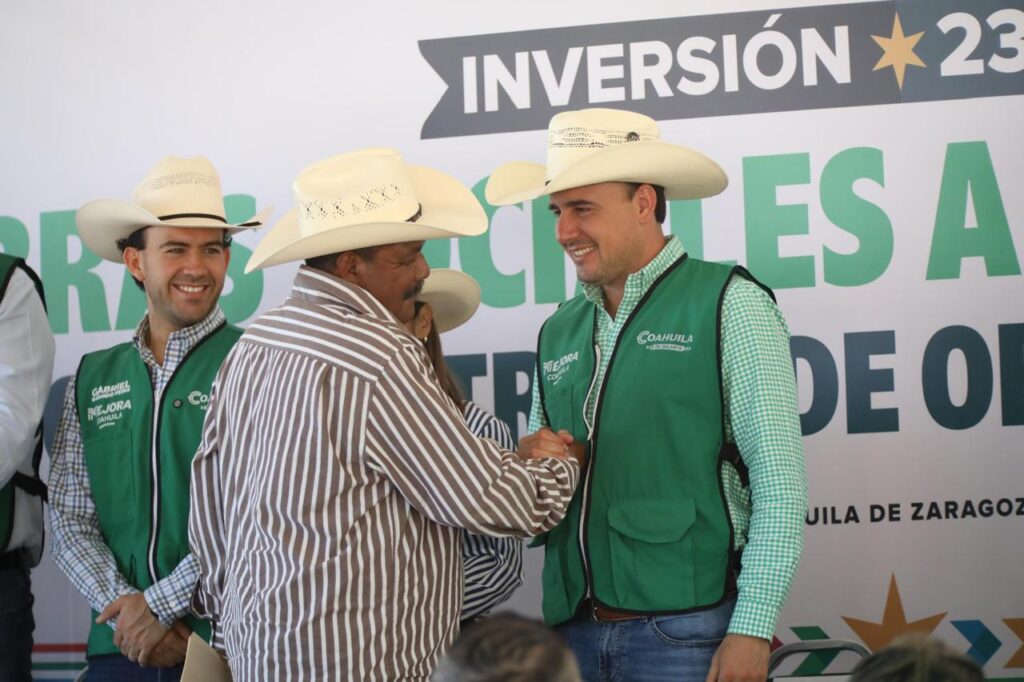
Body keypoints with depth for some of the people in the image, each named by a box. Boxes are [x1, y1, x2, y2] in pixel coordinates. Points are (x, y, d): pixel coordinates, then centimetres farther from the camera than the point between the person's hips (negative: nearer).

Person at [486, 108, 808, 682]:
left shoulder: (729, 305, -5)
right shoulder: (558, 333, 12)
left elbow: (778, 477, -10)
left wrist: (752, 630, -16)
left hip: (687, 630, -5)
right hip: (573, 628, 5)